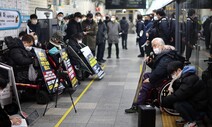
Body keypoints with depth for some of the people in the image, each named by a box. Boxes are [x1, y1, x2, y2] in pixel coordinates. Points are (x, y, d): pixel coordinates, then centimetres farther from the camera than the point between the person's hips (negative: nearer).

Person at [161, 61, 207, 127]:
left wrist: (162, 101, -20)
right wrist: (171, 85, -14)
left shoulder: (190, 79, -26)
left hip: (199, 105, -10)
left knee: (177, 104, -26)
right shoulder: (183, 76, 3)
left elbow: (178, 96, -30)